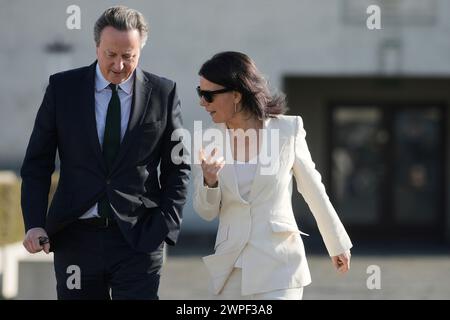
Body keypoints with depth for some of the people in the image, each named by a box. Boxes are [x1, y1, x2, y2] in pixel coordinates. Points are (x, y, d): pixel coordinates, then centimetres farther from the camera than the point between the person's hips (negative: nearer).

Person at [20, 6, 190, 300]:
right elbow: (37, 163, 5)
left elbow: (177, 169, 7)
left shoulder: (163, 93, 2)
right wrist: (35, 224, -7)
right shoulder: (62, 88, 3)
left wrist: (166, 227, -3)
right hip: (75, 238, 1)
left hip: (139, 239, -1)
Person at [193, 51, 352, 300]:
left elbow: (313, 190, 6)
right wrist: (209, 183, -15)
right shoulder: (211, 141, 1)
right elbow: (206, 212, 7)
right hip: (231, 269, 4)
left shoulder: (287, 130, -6)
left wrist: (337, 245, 16)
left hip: (278, 267, -4)